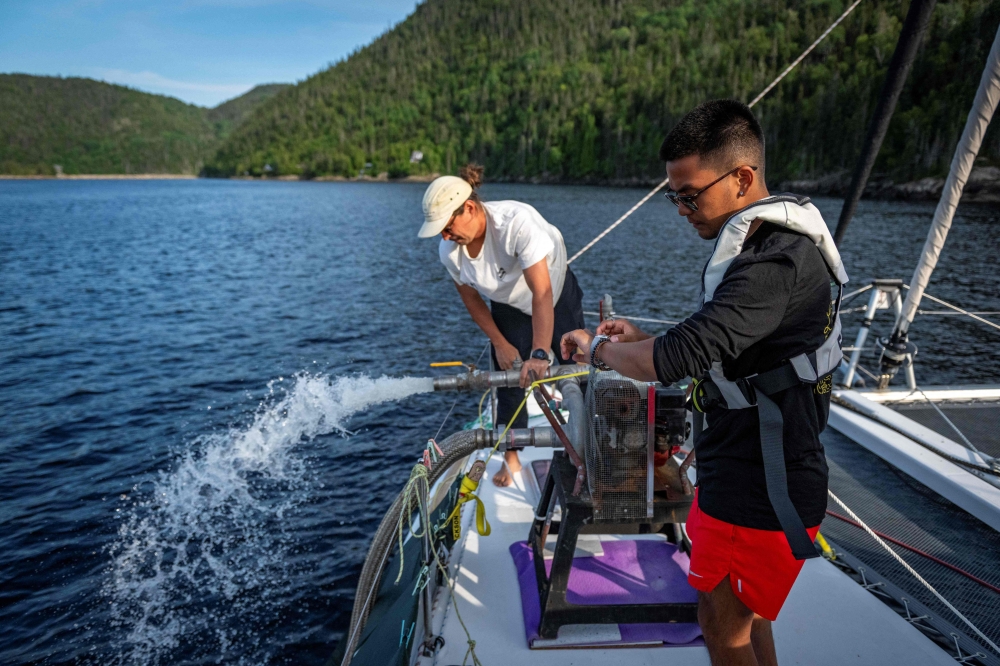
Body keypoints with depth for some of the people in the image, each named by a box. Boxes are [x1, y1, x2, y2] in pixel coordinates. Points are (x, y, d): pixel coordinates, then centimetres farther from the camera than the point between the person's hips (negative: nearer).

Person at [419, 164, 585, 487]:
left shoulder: (517, 222, -40)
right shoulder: (449, 251, -22)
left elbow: (542, 293, -44)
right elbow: (471, 298, -5)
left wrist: (540, 354, -50)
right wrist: (500, 343, -7)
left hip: (557, 294, -3)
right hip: (509, 308, 3)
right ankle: (511, 458, 18)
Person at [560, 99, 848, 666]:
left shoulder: (776, 263, -27)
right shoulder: (770, 243, 8)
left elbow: (674, 360, -34)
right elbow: (719, 348, 15)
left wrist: (599, 349, -15)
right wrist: (643, 339, 3)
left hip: (761, 491, -10)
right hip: (749, 473, 10)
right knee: (745, 615, 25)